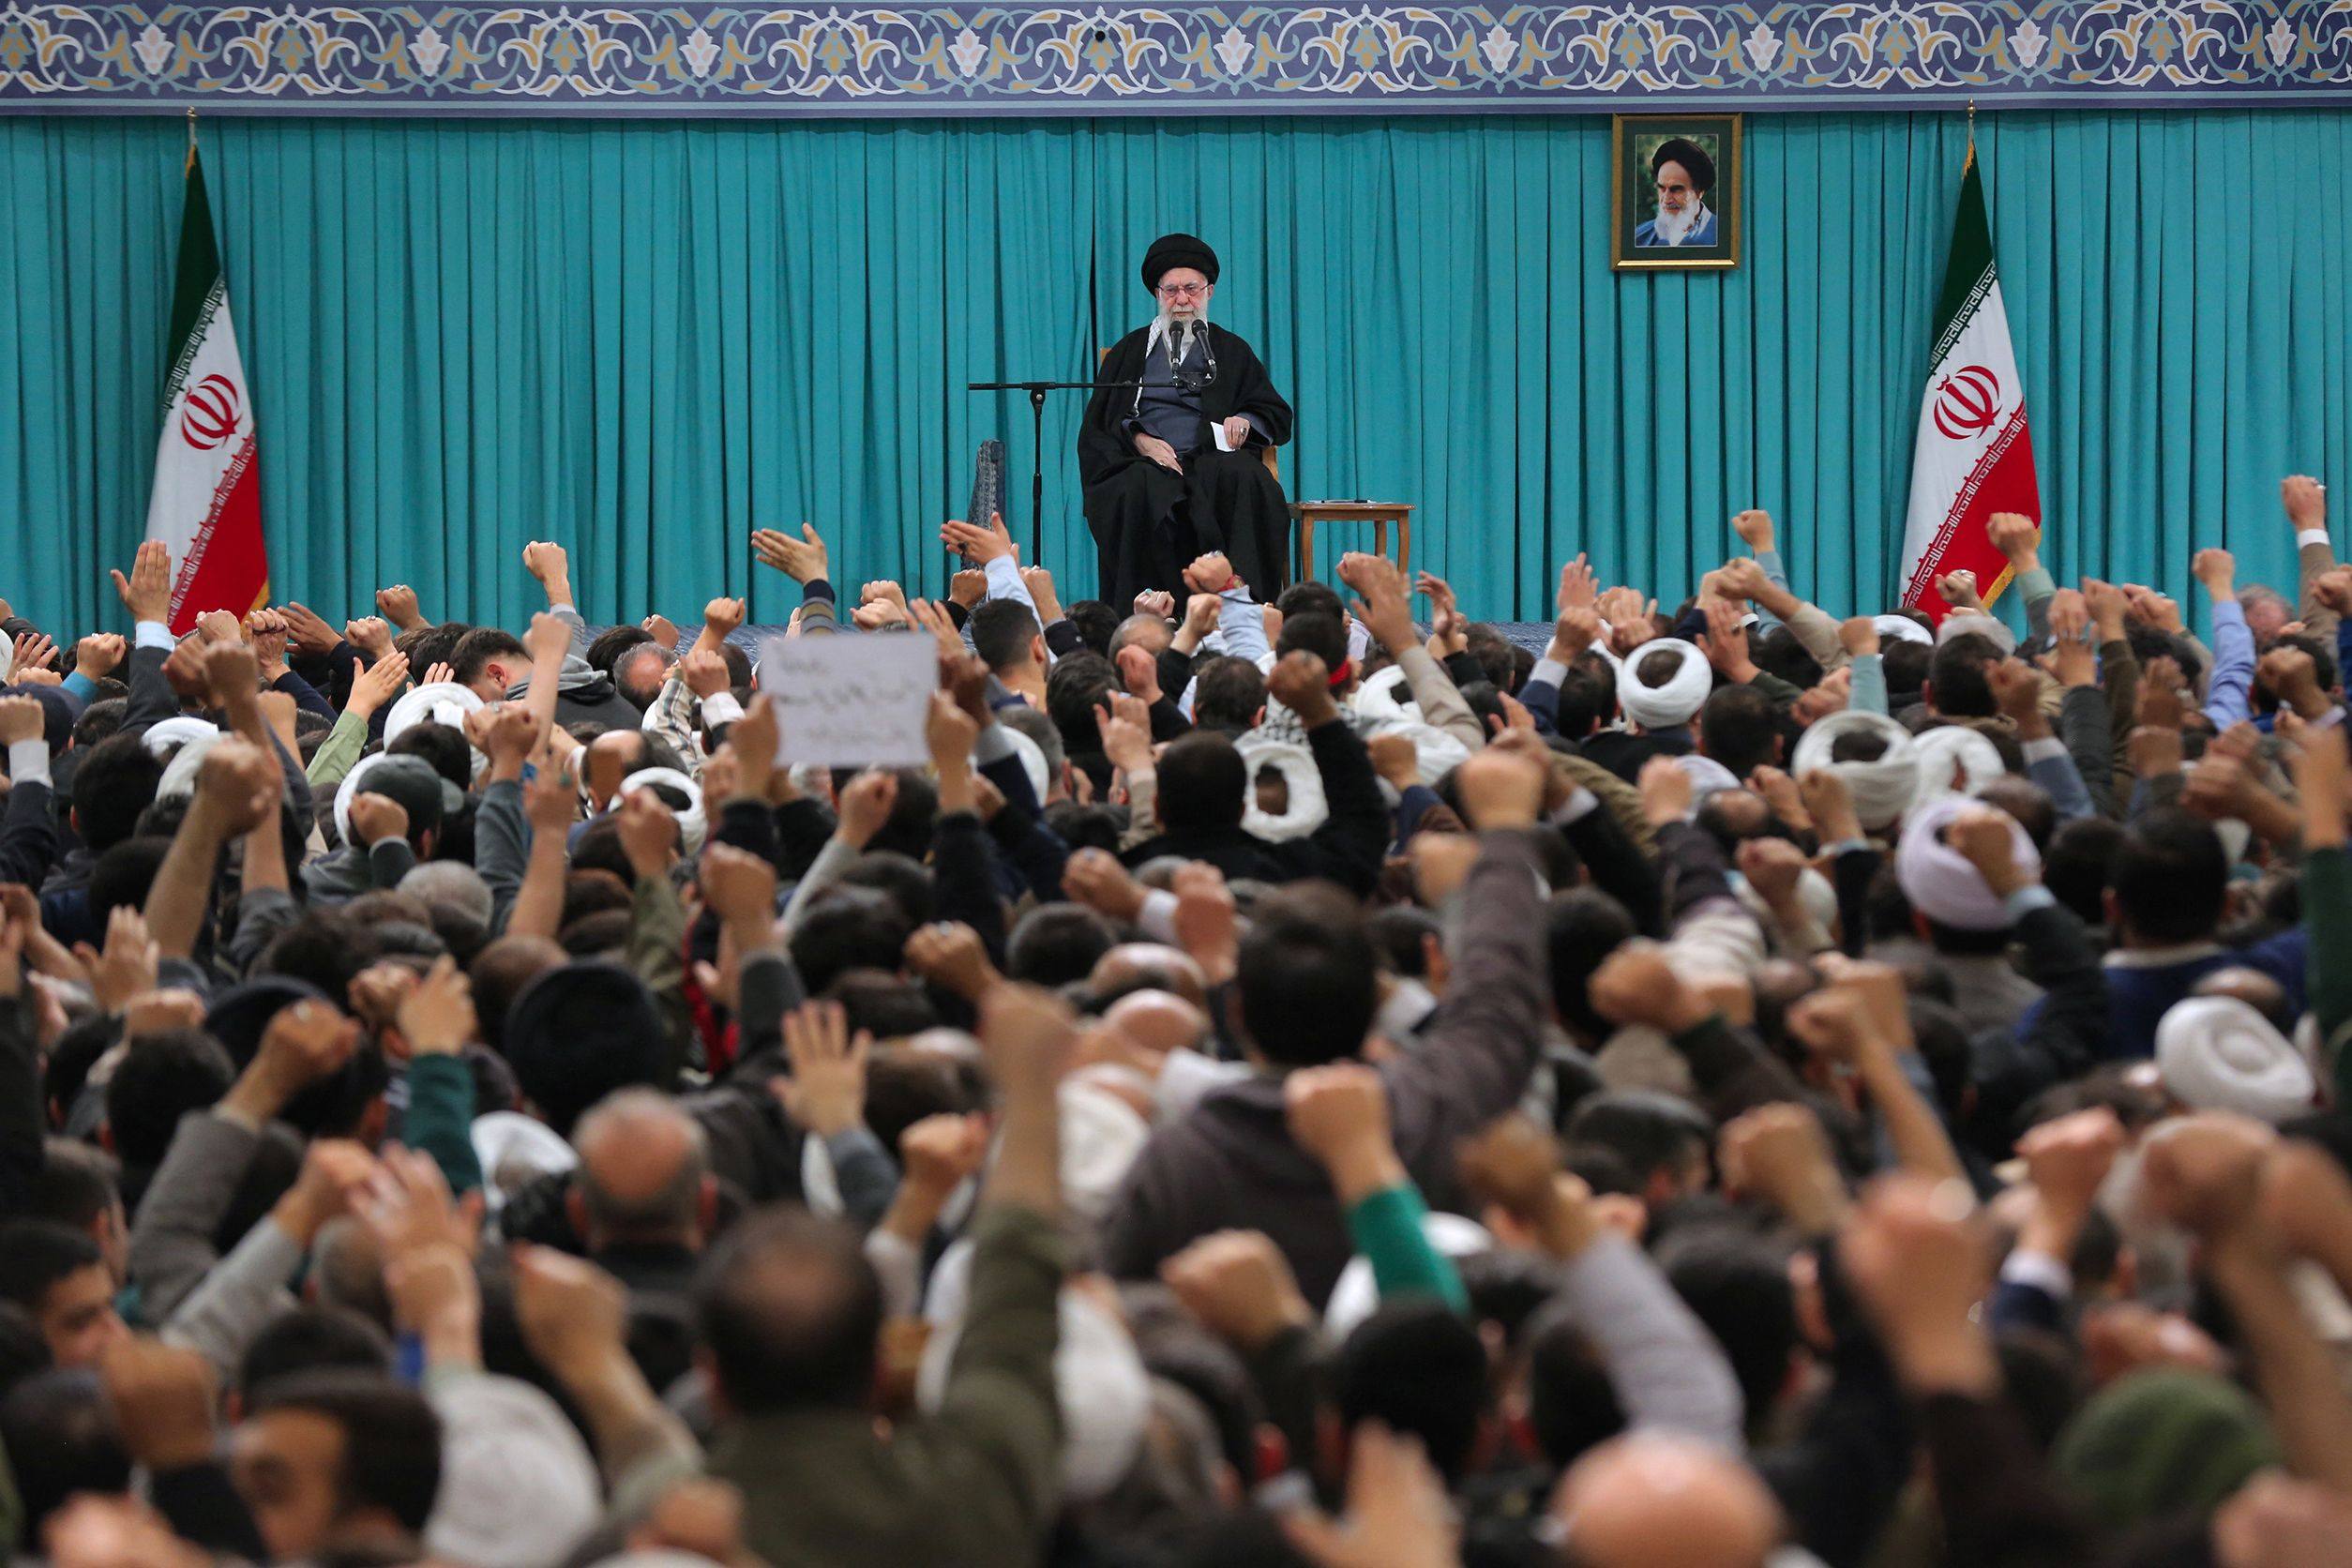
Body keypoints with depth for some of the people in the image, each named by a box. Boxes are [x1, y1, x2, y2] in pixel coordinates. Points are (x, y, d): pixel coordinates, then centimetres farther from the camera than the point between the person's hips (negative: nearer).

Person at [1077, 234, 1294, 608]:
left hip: (1211, 458, 0)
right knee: (1139, 491, -39)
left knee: (1245, 480, -37)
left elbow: (1277, 415, 18)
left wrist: (1246, 421, -6)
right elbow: (1099, 422, 13)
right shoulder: (1130, 350, 22)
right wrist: (1139, 440, -8)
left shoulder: (1232, 352, 23)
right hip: (1142, 460, 0)